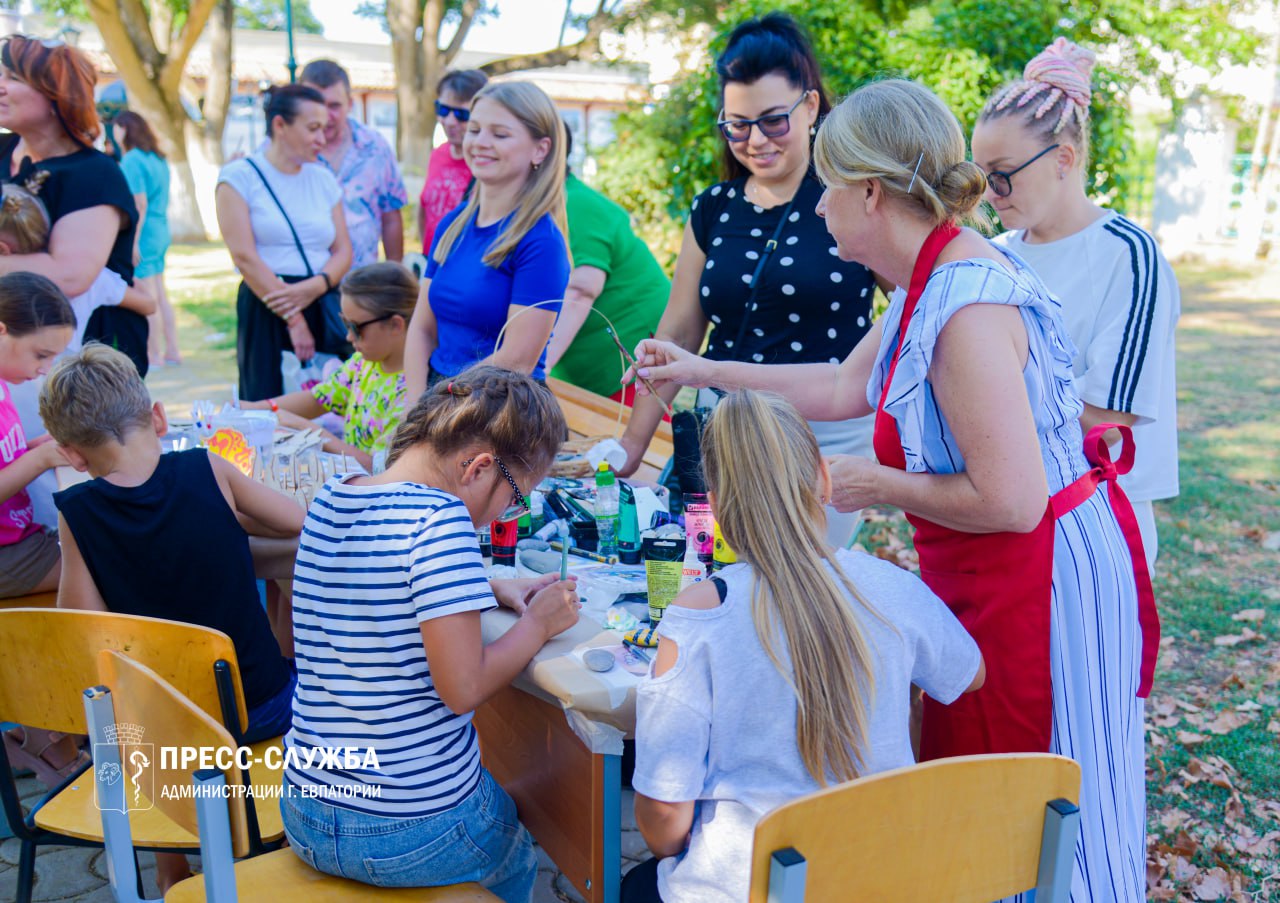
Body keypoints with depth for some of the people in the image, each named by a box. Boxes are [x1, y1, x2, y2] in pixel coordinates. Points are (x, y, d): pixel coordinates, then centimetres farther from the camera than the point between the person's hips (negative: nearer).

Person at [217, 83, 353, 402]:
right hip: (266, 310, -4)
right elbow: (244, 256, -8)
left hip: (325, 307, 4)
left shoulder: (324, 179, 14)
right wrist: (292, 319, -12)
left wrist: (313, 287, -12)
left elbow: (343, 251, 9)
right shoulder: (240, 175, 0)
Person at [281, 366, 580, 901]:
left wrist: (494, 591, 12)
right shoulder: (440, 519, -23)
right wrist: (538, 623, -8)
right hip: (416, 832, -7)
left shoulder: (330, 499, 2)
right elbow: (463, 689, -24)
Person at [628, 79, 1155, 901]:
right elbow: (844, 386, 20)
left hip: (1045, 578, -9)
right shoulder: (930, 281, 5)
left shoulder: (968, 310, -27)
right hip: (986, 581, 10)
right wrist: (704, 370, 24)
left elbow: (1011, 503, -28)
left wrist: (880, 485, -13)